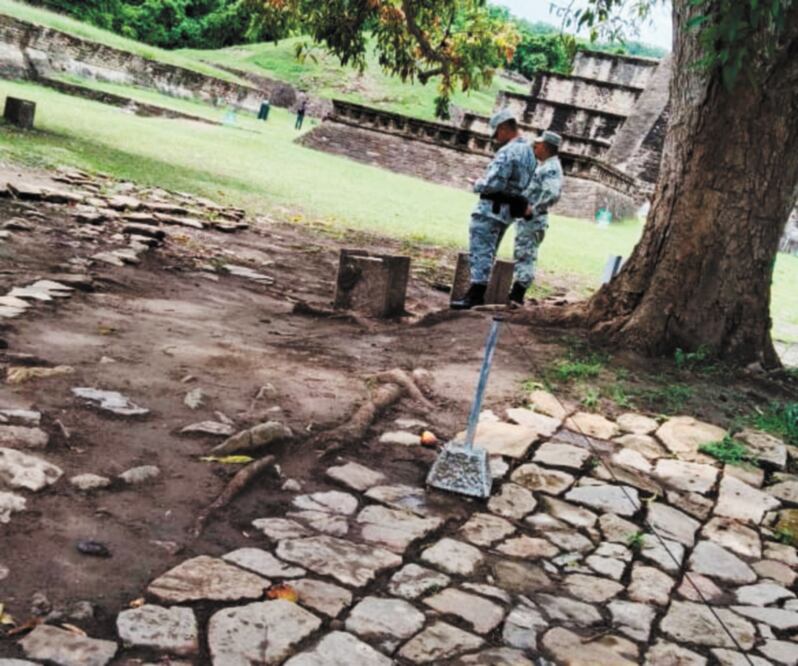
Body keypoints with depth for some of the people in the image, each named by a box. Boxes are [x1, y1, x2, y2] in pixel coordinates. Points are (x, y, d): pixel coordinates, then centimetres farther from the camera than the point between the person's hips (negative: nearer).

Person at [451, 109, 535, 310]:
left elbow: (493, 184, -25)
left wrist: (477, 185, -6)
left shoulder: (507, 152, -19)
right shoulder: (529, 152, 12)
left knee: (480, 251, -6)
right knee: (488, 252, 17)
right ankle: (479, 292, 22)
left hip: (492, 209, -10)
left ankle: (475, 295, -6)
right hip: (508, 210, 10)